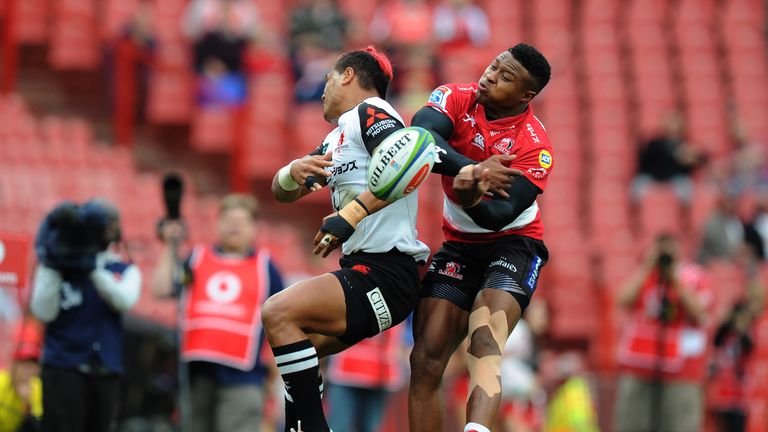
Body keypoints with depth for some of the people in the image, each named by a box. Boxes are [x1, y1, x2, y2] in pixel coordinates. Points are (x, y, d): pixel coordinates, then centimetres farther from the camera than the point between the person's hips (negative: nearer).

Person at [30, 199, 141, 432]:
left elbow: (125, 301, -12)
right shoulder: (57, 265, 4)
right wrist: (54, 269, -15)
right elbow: (44, 312, -7)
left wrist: (92, 267, -20)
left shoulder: (125, 270, 10)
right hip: (64, 368, -4)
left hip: (106, 371, 4)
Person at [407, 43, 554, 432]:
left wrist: (473, 199, -47)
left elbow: (501, 216, -25)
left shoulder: (535, 147, -17)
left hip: (512, 243, -4)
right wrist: (470, 168, -41)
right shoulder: (457, 99, -8)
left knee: (485, 343, -30)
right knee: (426, 359, -7)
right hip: (459, 247, 5)